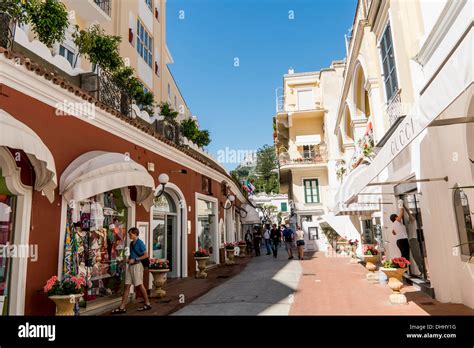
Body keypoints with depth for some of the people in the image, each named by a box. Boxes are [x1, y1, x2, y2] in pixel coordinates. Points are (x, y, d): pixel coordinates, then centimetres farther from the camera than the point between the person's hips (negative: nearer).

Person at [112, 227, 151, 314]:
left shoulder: (140, 243, -11)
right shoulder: (131, 243, 12)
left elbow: (146, 255, -13)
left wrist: (134, 260, -15)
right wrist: (128, 259, 5)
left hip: (137, 265, -7)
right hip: (130, 265, 7)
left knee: (139, 285, 2)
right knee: (127, 286, 5)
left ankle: (147, 304, 16)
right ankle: (122, 307, 7)